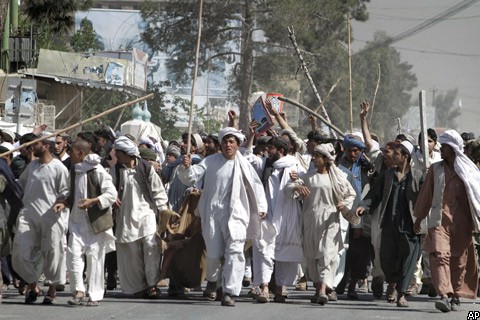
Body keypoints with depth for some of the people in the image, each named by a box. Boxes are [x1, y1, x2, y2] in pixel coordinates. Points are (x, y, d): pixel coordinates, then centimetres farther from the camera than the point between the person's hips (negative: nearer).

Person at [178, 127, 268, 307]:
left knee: (234, 251, -15)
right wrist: (187, 167, -20)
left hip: (235, 213, -1)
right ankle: (212, 279, 37)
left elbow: (256, 186, 10)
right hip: (212, 212, 1)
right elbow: (192, 178, 1)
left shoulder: (243, 165, 5)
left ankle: (229, 292, -17)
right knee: (213, 253, 4)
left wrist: (261, 207, 1)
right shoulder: (211, 162, 6)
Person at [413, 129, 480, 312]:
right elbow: (426, 194, 16)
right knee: (439, 255, -17)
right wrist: (419, 218, 19)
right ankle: (444, 296, -27)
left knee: (459, 260, 5)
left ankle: (455, 297, 18)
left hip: (461, 222, 0)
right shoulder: (435, 170, 10)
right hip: (439, 220, 0)